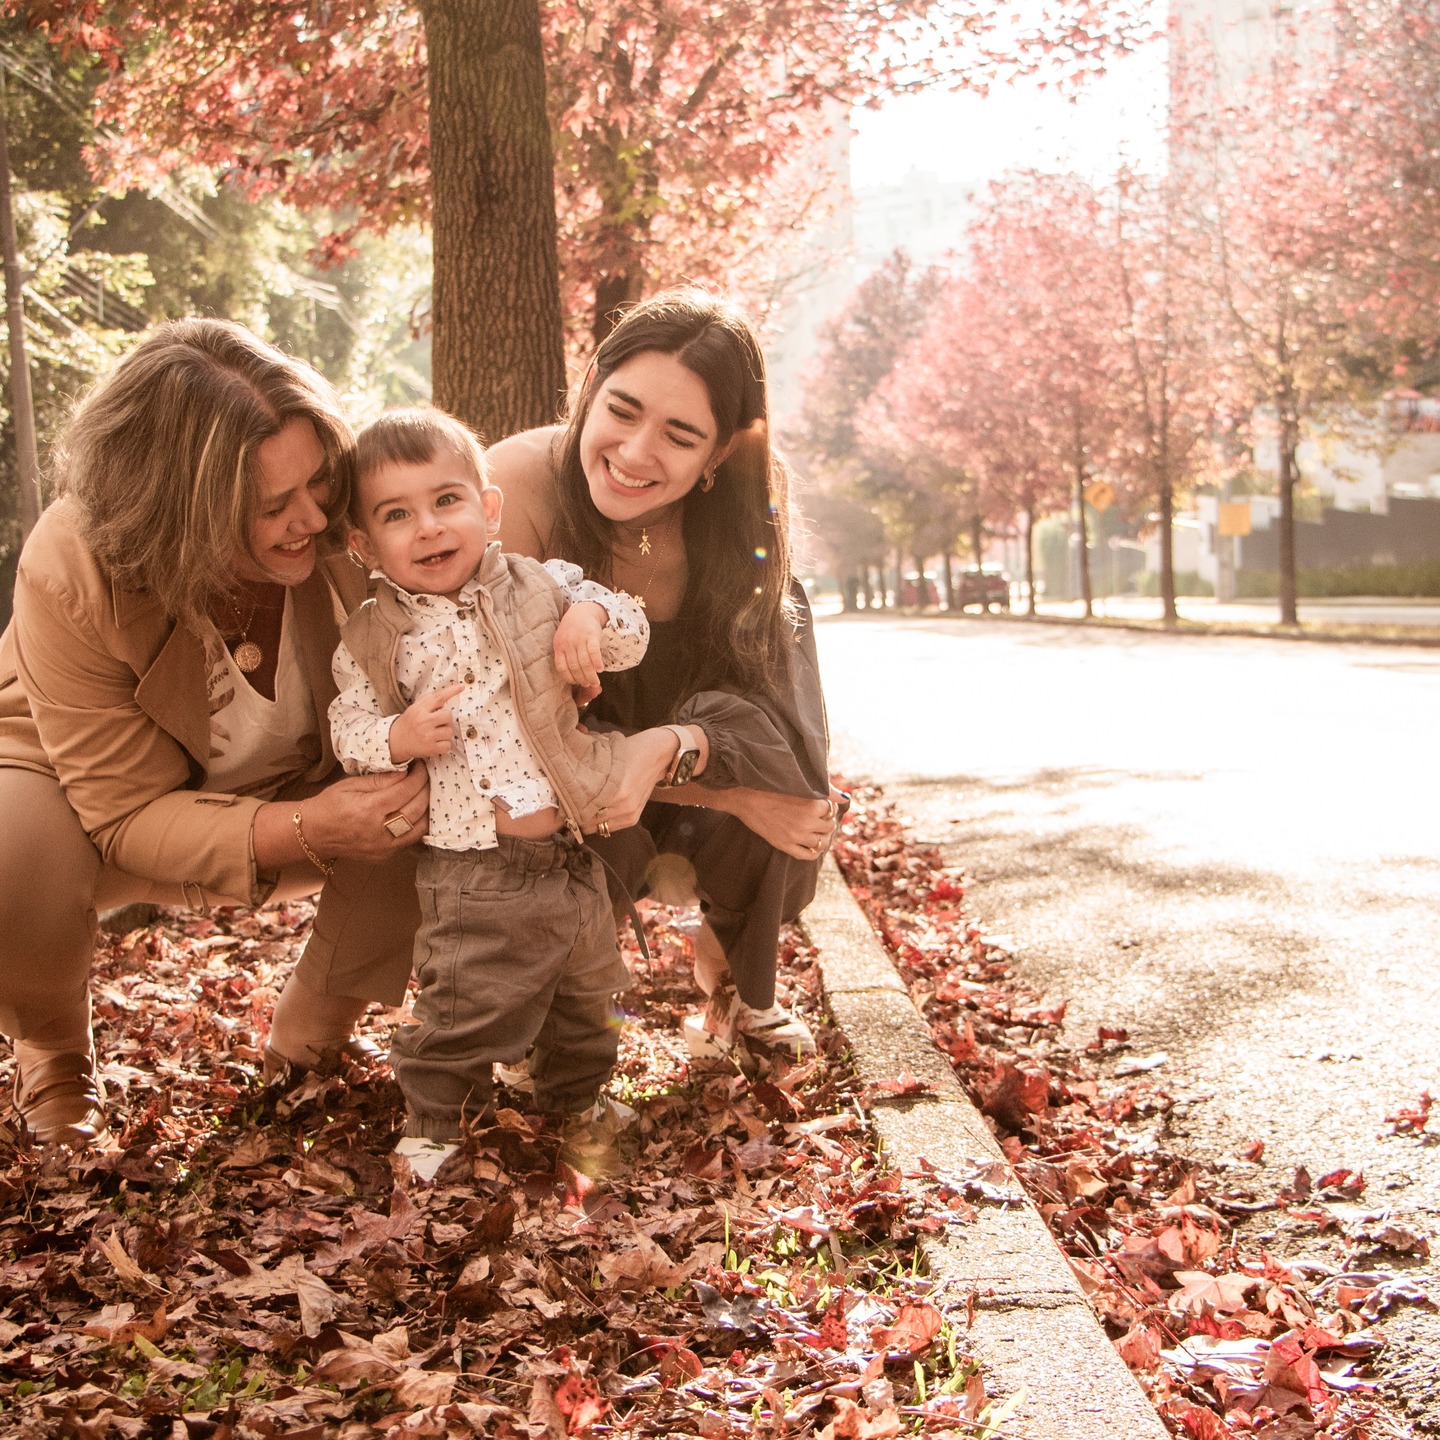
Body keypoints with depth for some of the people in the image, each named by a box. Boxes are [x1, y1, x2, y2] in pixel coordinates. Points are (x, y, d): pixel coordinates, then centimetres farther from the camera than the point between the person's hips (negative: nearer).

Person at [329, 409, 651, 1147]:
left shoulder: (541, 587, 1)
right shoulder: (373, 639, -3)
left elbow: (631, 635, 6)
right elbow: (348, 732, 2)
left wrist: (591, 615, -16)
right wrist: (397, 738, -19)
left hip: (570, 854, 4)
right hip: (470, 872, -3)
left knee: (585, 996, 21)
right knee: (460, 1011, 1)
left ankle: (577, 1098, 46)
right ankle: (433, 1125, 26)